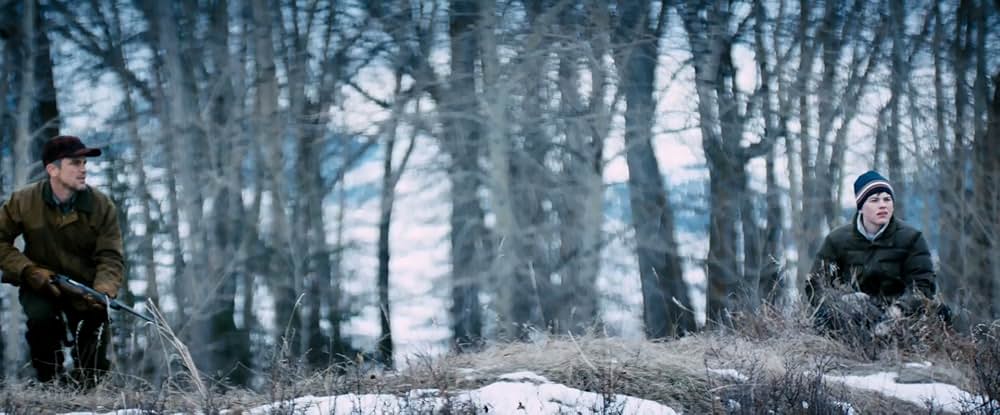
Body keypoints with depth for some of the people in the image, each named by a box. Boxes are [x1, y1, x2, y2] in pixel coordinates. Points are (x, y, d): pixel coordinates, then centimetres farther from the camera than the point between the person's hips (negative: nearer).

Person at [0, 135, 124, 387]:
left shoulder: (102, 206, -10)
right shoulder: (23, 202, -11)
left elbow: (110, 258, -12)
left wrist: (102, 290, -33)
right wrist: (30, 272, -20)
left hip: (86, 287, 1)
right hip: (41, 285, -1)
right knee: (40, 315, -31)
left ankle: (86, 383, 7)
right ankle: (51, 380, -7)